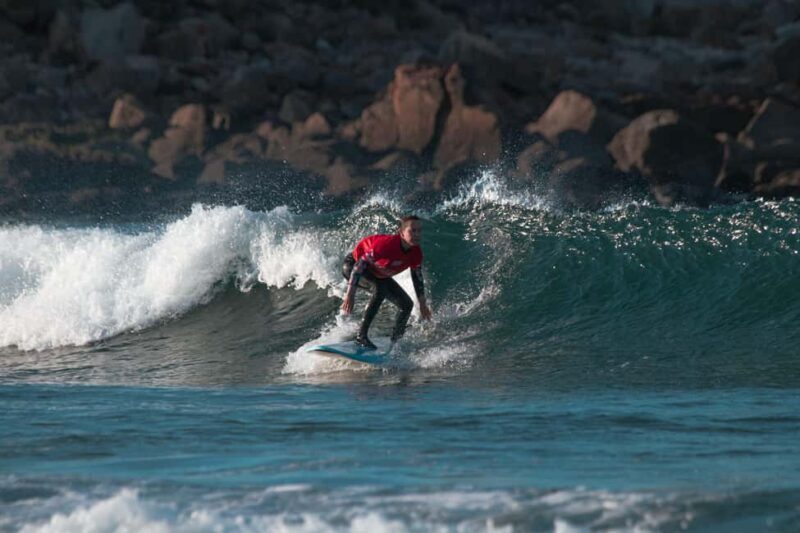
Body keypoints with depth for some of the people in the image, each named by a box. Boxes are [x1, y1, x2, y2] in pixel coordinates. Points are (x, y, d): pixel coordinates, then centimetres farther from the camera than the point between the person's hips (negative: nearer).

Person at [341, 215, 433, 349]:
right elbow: (359, 266, -36)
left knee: (406, 305, 1)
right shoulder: (387, 244, -39)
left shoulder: (416, 253, -17)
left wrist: (422, 304, 10)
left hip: (378, 274, 8)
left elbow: (417, 277, 2)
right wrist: (350, 294, -40)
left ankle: (395, 343, 20)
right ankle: (361, 336, -32)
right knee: (380, 287, -36)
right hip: (353, 265, -8)